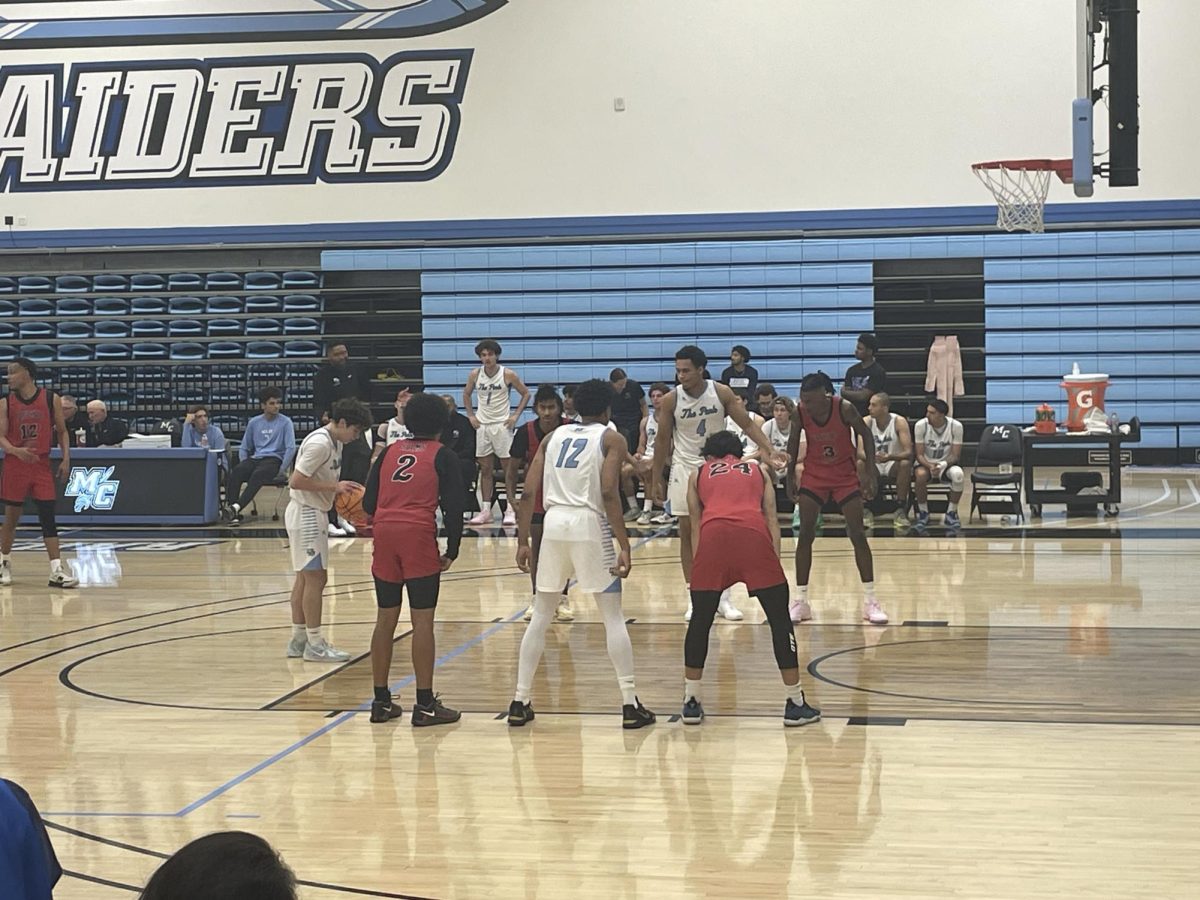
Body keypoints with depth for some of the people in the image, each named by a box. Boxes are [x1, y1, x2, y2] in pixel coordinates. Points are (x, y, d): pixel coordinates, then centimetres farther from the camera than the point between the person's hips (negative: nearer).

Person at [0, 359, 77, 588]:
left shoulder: (51, 399, -2)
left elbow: (61, 432, 6)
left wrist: (66, 459, -5)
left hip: (42, 466, -1)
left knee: (48, 517, -6)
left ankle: (57, 571, -8)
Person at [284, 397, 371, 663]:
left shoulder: (335, 442, 9)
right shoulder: (319, 444, -21)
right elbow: (296, 481, -24)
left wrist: (343, 490, 3)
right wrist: (335, 486, -22)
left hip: (313, 513, 10)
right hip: (306, 514, -10)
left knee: (305, 578, 14)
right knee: (315, 578, -6)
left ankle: (298, 640, 20)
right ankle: (314, 644, -1)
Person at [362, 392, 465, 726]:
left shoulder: (389, 451, 17)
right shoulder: (442, 455, 6)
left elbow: (369, 503, 14)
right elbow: (453, 506, -2)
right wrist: (452, 551, 5)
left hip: (384, 533, 4)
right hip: (419, 536, -4)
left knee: (386, 619, 10)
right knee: (422, 620, -3)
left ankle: (381, 701, 14)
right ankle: (425, 705, -3)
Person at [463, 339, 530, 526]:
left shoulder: (508, 375, -8)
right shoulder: (475, 375, 1)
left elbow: (525, 394, 1)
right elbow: (466, 394, 17)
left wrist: (516, 415, -7)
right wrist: (471, 416, 7)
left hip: (502, 424, -3)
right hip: (482, 425, 3)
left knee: (509, 467, -4)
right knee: (485, 469, 6)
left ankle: (511, 510, -1)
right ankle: (485, 510, 10)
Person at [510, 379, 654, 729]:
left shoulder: (553, 436, 17)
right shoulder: (611, 439, 5)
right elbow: (609, 493, -10)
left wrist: (523, 542, 12)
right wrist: (624, 546, -11)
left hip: (553, 522, 4)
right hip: (589, 523, -4)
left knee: (541, 616, 15)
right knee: (613, 616, 5)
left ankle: (520, 702, 14)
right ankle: (630, 705, 2)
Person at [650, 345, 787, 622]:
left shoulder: (721, 393, -10)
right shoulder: (671, 400, -10)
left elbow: (747, 424, -6)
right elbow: (662, 440, -1)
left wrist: (770, 451, -19)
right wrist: (656, 480, 1)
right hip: (685, 467, 0)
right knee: (687, 533, 1)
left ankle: (723, 596, 11)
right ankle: (693, 597, 8)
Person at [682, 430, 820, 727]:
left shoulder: (698, 475, 31)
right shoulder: (759, 470, 32)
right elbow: (772, 518, 20)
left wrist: (699, 560, 29)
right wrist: (776, 560, 15)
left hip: (713, 535, 0)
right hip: (754, 533, 0)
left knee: (700, 622, 16)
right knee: (780, 621, 10)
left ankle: (692, 703, 21)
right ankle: (796, 704, 14)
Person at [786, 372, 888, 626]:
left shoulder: (844, 408, -23)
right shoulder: (800, 412, -17)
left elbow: (866, 434, -9)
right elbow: (794, 441, 1)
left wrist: (870, 472, -12)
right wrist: (790, 476, 4)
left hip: (846, 474, -2)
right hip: (814, 474, 2)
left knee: (858, 534, -5)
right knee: (805, 535, -4)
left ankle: (870, 600, 3)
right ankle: (801, 601, 3)